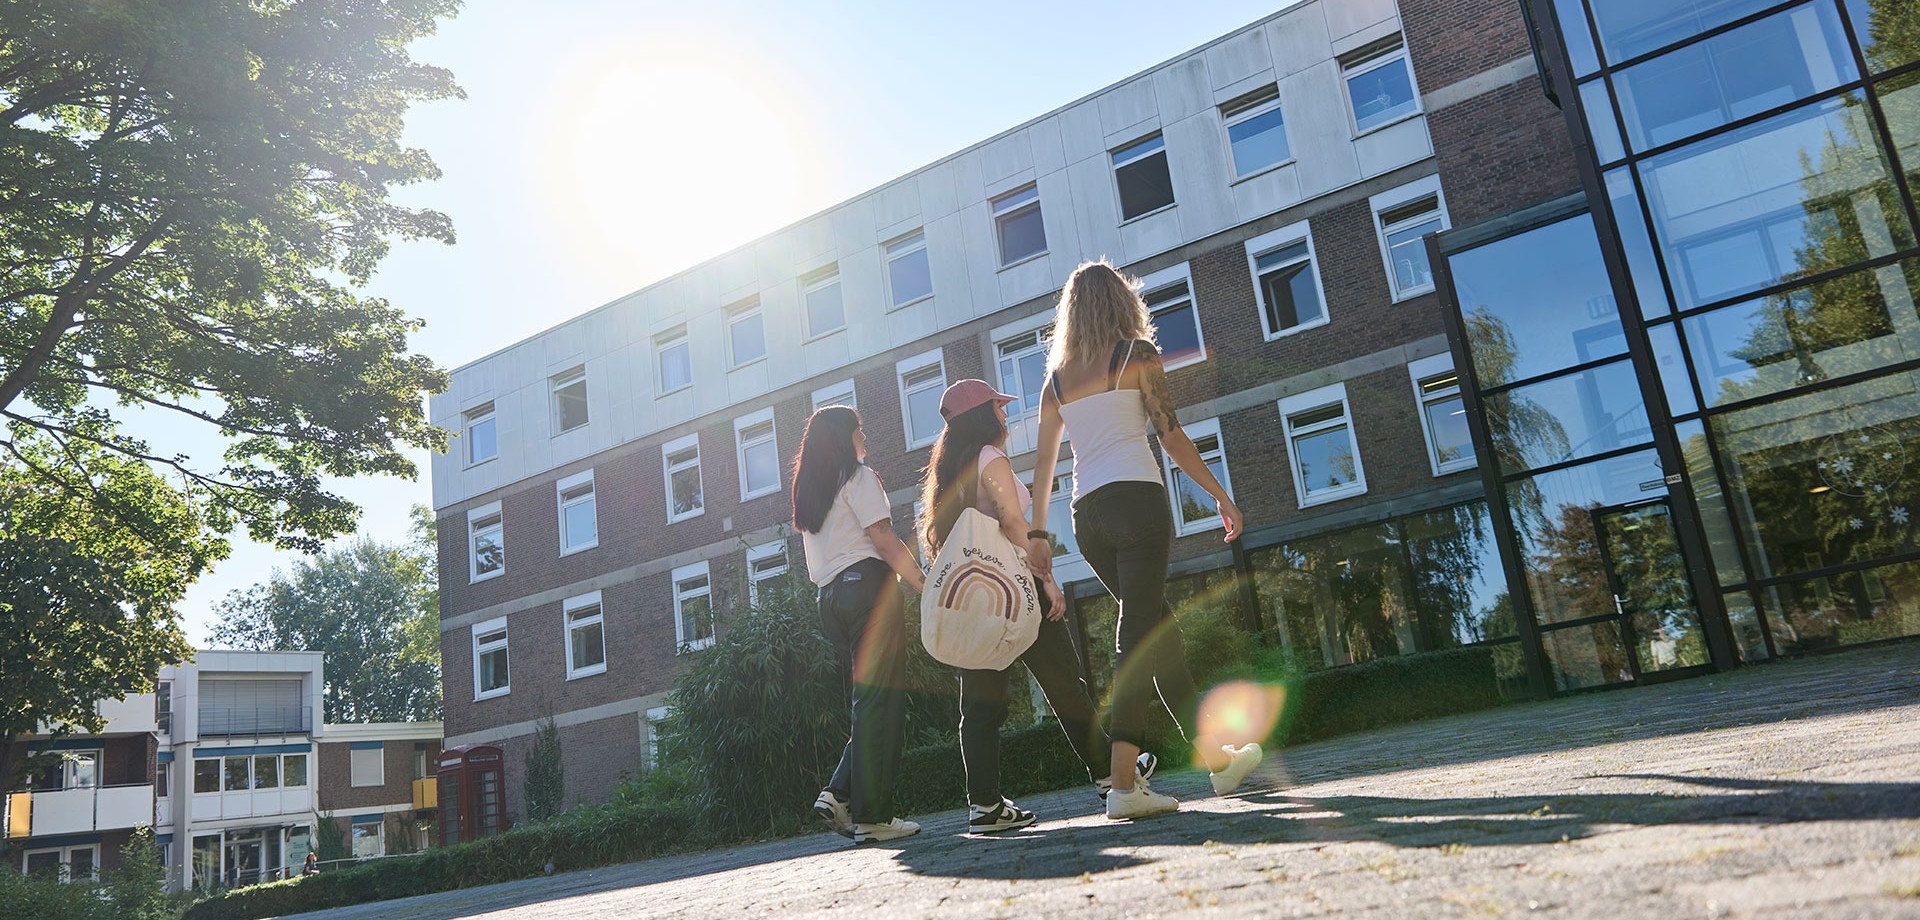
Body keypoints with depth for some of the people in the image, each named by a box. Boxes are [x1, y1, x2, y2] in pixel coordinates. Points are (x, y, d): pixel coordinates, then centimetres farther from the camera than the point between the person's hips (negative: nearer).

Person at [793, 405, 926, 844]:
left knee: (869, 703, 12)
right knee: (880, 703, -8)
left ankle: (839, 794, -1)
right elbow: (884, 539, -12)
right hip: (867, 585, -8)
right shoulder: (858, 476, -2)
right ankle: (872, 815, -9)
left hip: (830, 598, 8)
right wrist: (925, 586, -8)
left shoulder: (808, 490, 23)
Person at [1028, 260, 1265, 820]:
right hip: (1137, 500, -6)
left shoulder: (1056, 376, 15)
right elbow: (1172, 438, -3)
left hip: (1088, 515, 6)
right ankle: (1123, 785, -15)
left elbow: (1044, 462, 15)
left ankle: (1215, 755, 23)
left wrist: (1038, 532, 20)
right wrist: (1221, 495, 4)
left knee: (1157, 627, 15)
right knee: (1139, 635, -9)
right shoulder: (1137, 354, 2)